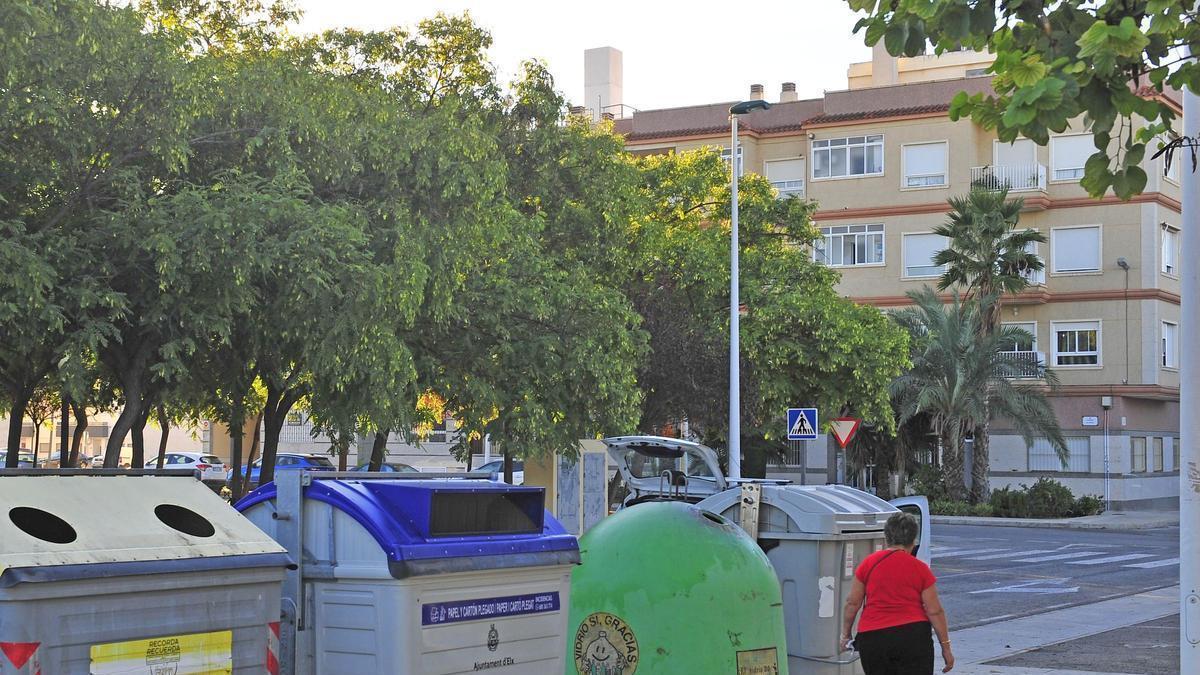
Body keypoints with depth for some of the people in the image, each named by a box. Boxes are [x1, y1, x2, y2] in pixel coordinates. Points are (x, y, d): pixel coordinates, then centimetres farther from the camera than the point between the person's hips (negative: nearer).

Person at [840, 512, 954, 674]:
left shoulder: (868, 563, 3)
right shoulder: (920, 569, -1)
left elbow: (852, 603, 4)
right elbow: (934, 611, -1)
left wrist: (845, 634, 16)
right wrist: (946, 647, 6)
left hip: (871, 638, 2)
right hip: (913, 637, -2)